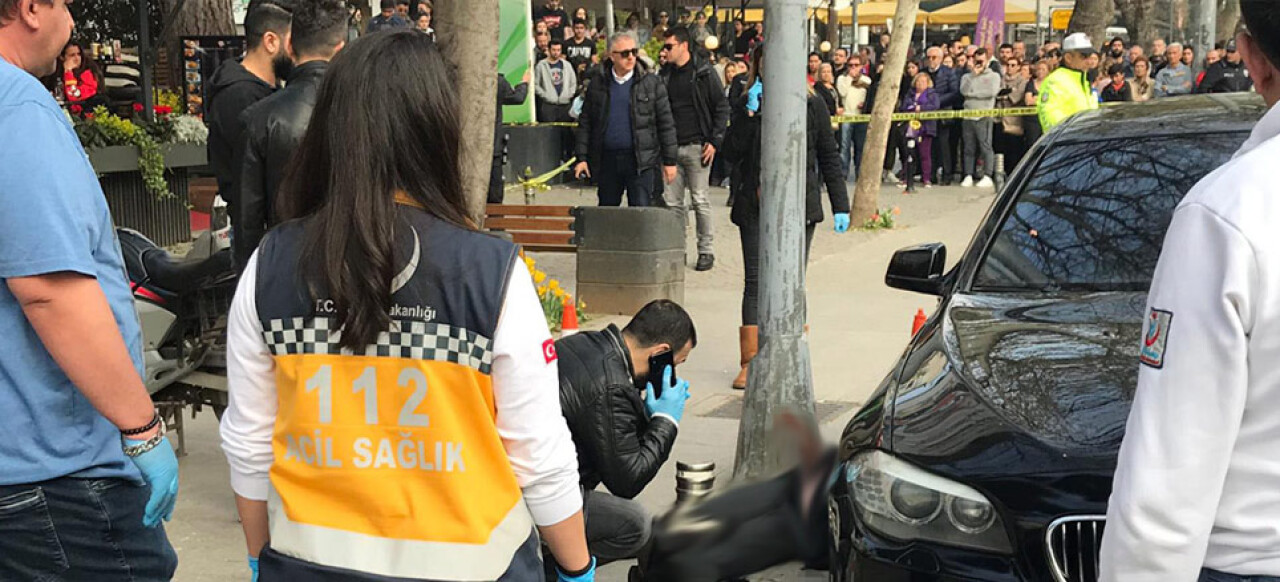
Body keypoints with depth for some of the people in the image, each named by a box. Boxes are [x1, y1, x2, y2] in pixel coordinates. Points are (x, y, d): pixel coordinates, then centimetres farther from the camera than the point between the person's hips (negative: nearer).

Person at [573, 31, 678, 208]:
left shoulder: (651, 83, 0)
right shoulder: (597, 83, 6)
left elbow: (666, 123, 1)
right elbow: (585, 122, 9)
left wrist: (669, 160, -2)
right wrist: (582, 158, 3)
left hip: (641, 160, -2)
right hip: (606, 159, 3)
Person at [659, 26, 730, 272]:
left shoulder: (704, 72, -3)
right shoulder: (665, 74, 12)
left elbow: (722, 107, -3)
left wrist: (714, 141, -10)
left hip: (696, 146, -5)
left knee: (700, 200, -1)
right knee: (671, 201, 4)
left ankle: (706, 250, 9)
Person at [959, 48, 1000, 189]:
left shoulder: (994, 76, 10)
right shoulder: (967, 77, 18)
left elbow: (992, 92, -9)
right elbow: (964, 91, -2)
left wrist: (973, 93, -2)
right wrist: (974, 75, -4)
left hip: (984, 116, -4)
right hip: (968, 116, 4)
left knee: (986, 147, -7)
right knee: (969, 148, 4)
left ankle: (987, 177, -6)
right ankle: (968, 176, 7)